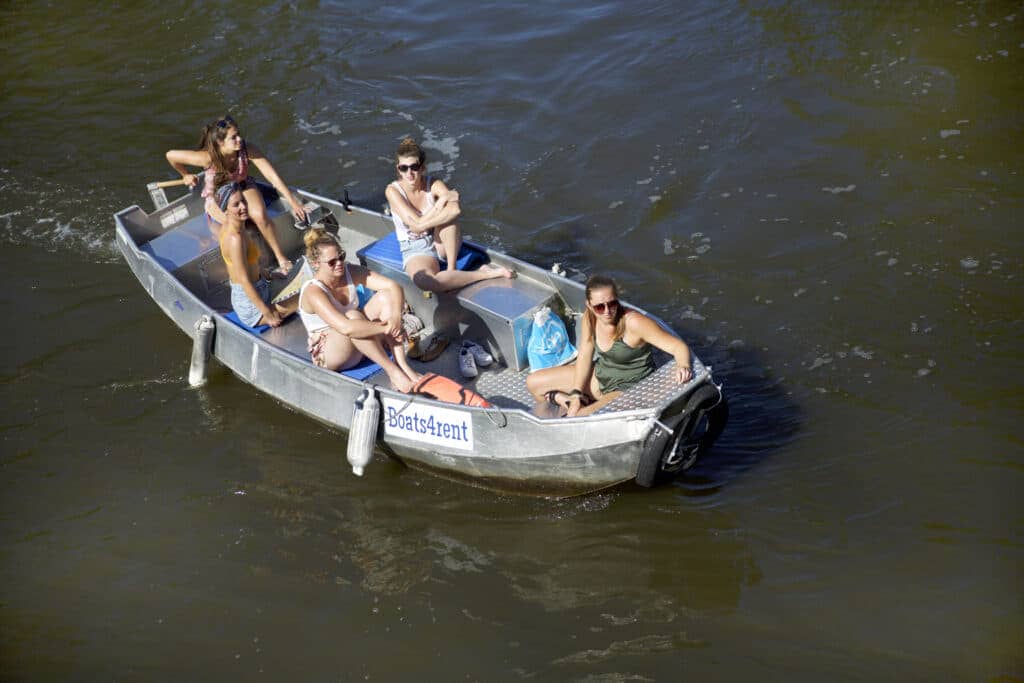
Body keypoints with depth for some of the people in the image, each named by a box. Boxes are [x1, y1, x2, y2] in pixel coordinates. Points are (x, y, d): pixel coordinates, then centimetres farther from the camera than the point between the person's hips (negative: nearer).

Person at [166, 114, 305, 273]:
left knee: (260, 215, -30)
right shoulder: (208, 158, -30)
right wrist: (185, 175, 1)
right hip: (217, 199, -1)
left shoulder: (248, 150, -24)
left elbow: (272, 176, -25)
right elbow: (171, 155, -19)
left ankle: (281, 257, -13)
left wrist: (293, 203, -30)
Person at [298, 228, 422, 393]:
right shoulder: (313, 292, -26)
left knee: (385, 296, -15)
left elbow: (393, 286, -15)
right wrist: (386, 328, -35)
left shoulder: (350, 272, -7)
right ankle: (392, 371, -29)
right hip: (327, 354, -7)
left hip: (361, 343, 7)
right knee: (353, 316, -36)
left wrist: (396, 317, -33)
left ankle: (402, 365, -26)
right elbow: (346, 328, -40)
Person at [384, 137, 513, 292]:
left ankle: (451, 270, -24)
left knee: (450, 211, -32)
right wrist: (441, 200, -24)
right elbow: (416, 225, -23)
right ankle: (487, 274, -27)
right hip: (415, 250, -2)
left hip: (443, 244, 2)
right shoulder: (393, 191, -14)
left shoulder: (434, 184, -11)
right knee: (424, 281, -39)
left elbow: (456, 209, -31)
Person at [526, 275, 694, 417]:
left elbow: (678, 346, -29)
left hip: (628, 389, -7)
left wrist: (683, 366, -50)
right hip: (600, 375, 7)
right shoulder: (590, 317, -11)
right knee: (533, 382, 6)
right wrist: (576, 394, -12)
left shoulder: (633, 322, -30)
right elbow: (584, 356, -2)